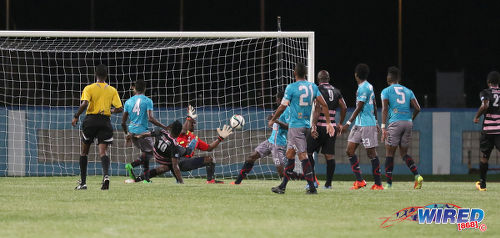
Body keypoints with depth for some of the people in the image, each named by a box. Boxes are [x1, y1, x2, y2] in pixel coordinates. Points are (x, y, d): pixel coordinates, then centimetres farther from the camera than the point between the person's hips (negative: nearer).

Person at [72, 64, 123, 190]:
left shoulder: (89, 88, 0)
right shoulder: (112, 90, 7)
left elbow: (84, 104, -15)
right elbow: (119, 109, 3)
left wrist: (76, 117, -4)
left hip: (91, 120, -1)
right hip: (105, 122, 1)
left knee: (84, 152, 13)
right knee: (103, 151, -6)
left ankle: (83, 182, 13)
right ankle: (106, 175, -35)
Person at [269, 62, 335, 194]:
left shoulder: (291, 87, -10)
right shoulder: (313, 87, 7)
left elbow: (282, 107, -8)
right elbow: (324, 105, 4)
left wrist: (273, 120, 7)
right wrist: (328, 123, 7)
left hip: (295, 125, -7)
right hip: (306, 125, 7)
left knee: (303, 155, -8)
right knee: (290, 154, 13)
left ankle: (312, 187, -12)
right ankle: (283, 186, 17)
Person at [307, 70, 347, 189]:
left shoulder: (318, 90, -7)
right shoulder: (336, 91, 11)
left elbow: (317, 109, -17)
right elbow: (344, 108, 12)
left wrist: (314, 125, -21)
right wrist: (340, 123, 24)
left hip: (320, 126, -5)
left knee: (308, 152, 4)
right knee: (329, 155, 6)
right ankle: (328, 183, 6)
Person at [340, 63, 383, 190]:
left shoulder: (363, 88, -15)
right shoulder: (369, 86, 15)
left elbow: (359, 108, -17)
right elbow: (374, 106, 22)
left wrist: (348, 123, -16)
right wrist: (375, 122, 29)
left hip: (367, 125, -10)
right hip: (358, 125, 10)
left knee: (371, 153, -4)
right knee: (350, 150, 4)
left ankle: (378, 184, 1)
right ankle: (359, 181, 4)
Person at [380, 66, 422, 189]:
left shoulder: (386, 91, 4)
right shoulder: (408, 91, 16)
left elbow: (385, 109, -8)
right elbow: (417, 108, 7)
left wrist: (383, 127, -14)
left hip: (395, 123, -4)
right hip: (408, 123, 4)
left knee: (390, 153, 2)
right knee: (404, 153, 14)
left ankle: (389, 183, -2)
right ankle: (417, 175, -7)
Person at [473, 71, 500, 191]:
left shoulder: (485, 93, 0)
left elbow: (485, 105, -18)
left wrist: (477, 117, -5)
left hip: (488, 129, -1)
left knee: (484, 156, 15)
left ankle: (482, 183, 25)